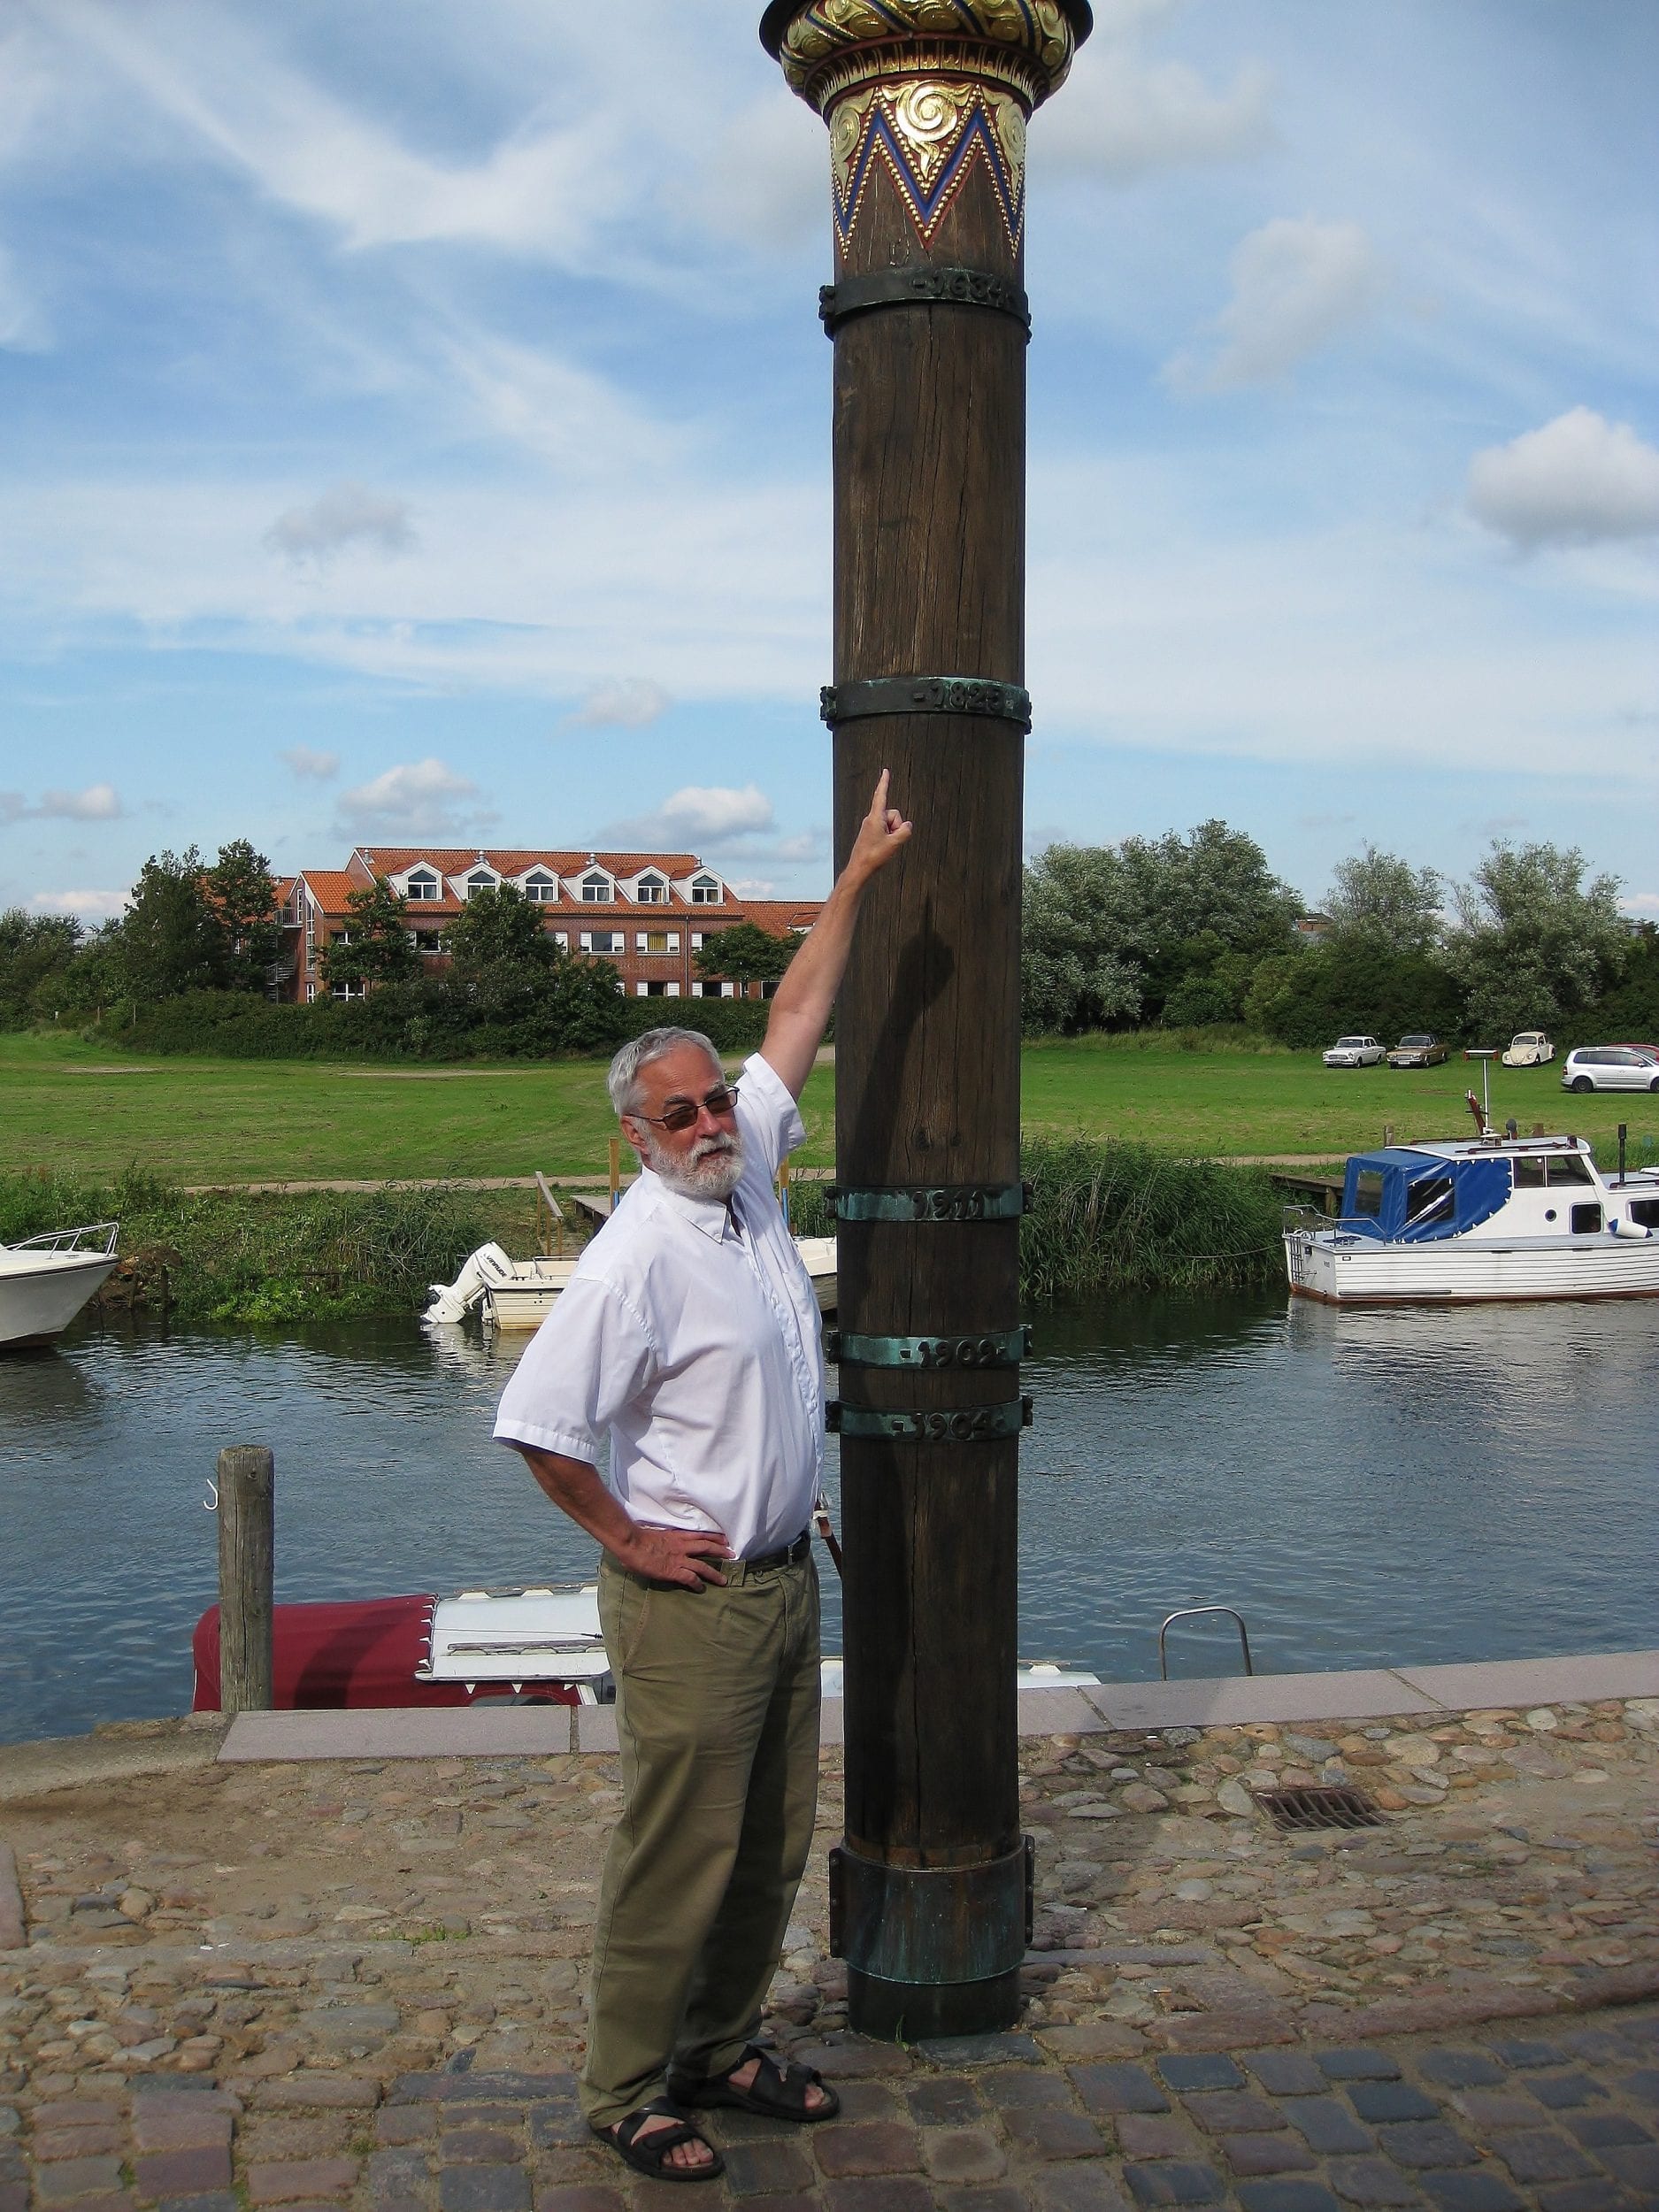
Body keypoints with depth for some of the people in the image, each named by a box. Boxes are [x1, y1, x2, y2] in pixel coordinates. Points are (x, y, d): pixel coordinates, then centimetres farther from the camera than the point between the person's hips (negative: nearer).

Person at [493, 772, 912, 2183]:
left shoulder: (750, 1173, 4)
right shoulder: (639, 1257, -19)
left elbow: (797, 1024, 13)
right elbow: (539, 1423, -22)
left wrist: (858, 877, 14)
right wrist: (629, 1538, -13)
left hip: (787, 1579, 8)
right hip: (692, 1598, -8)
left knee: (773, 1845, 16)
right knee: (680, 1855, 1)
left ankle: (719, 2052, 33)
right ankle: (625, 2093, 18)